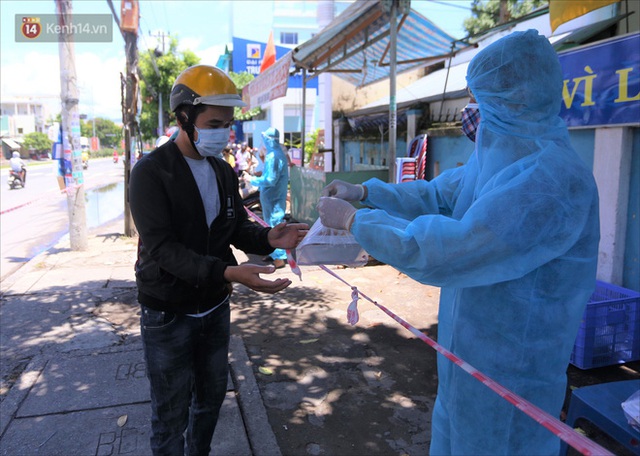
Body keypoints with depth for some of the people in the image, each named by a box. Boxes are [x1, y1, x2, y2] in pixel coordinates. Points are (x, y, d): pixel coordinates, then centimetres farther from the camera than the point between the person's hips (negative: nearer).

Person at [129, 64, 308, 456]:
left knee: (212, 397, 22)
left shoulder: (224, 171, 4)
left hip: (215, 308, 6)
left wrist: (268, 238, -16)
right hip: (168, 315, -6)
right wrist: (228, 272, -38)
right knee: (172, 415, 8)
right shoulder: (151, 172, -17)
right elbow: (162, 248, -25)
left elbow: (237, 227, 6)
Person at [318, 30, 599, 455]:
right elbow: (438, 194, 13)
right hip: (468, 350, 8)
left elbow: (449, 250, -34)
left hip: (509, 368, -8)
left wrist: (353, 220, -24)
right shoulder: (498, 156, 1)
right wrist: (365, 191, 3)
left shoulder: (552, 177, -29)